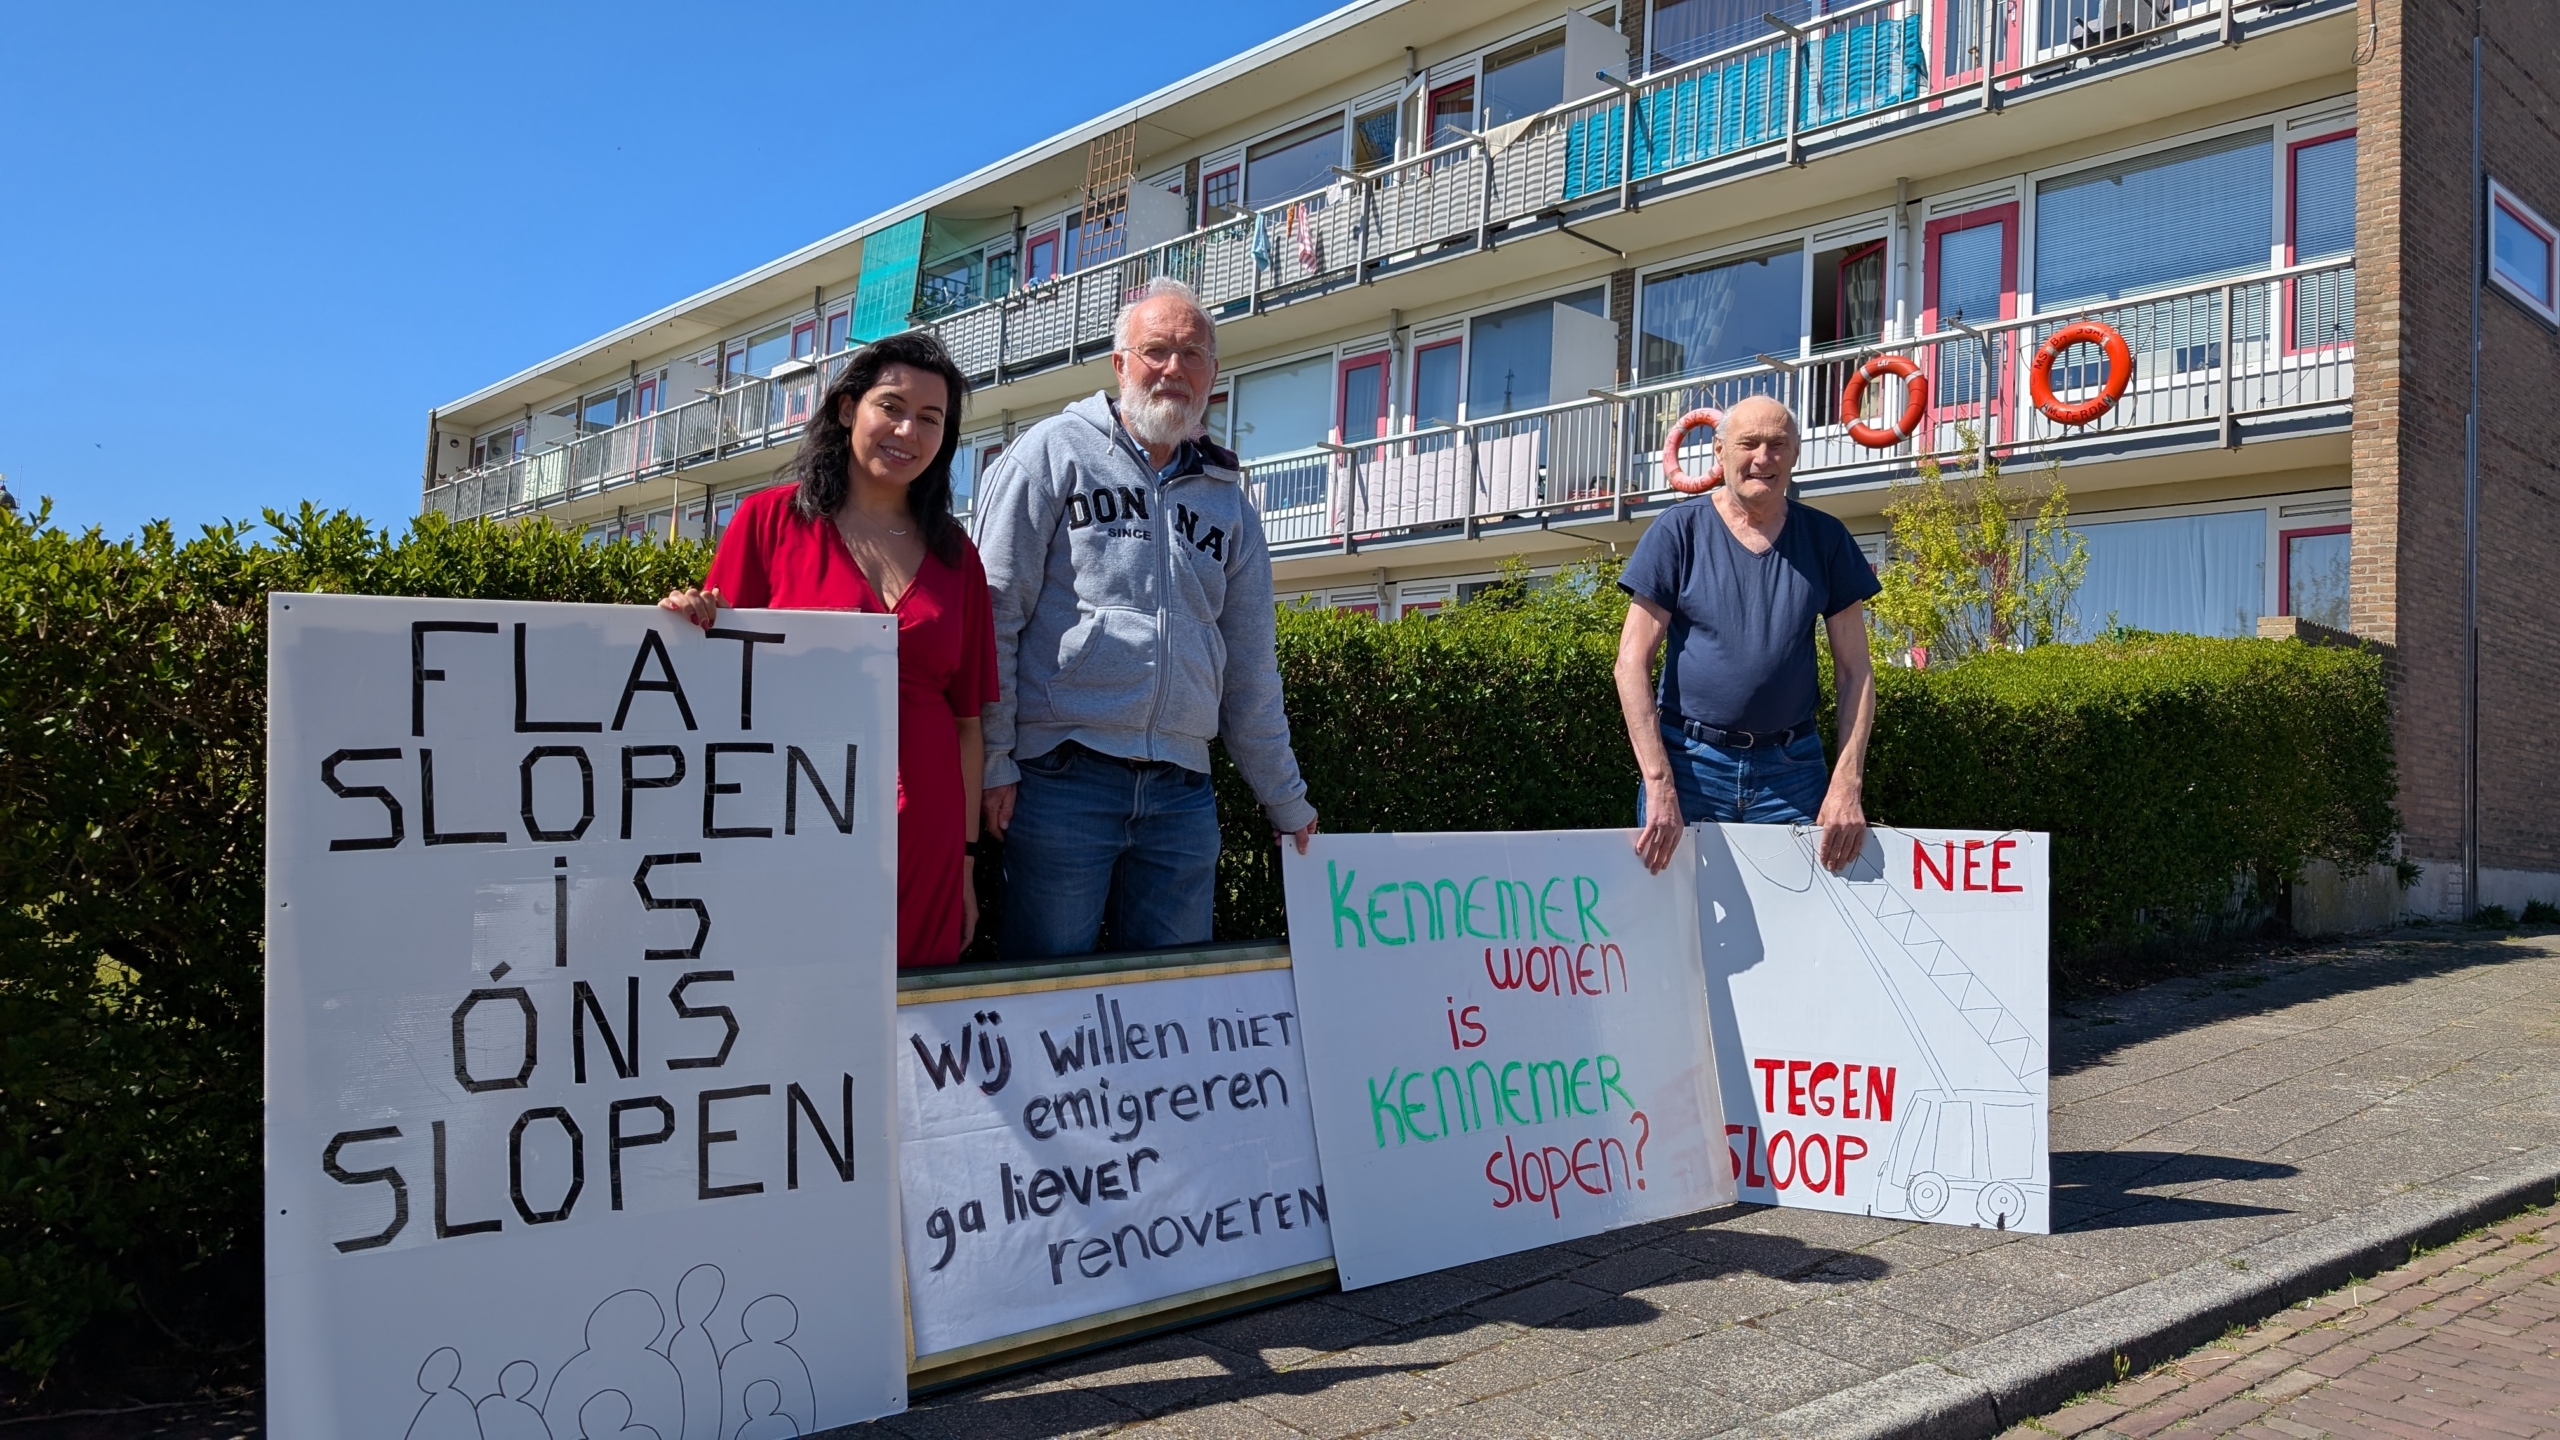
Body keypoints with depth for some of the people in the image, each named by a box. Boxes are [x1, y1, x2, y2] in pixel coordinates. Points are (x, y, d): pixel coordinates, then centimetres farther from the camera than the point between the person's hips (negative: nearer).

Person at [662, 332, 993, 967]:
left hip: (922, 846, 3)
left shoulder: (955, 554, 11)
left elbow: (967, 720, 11)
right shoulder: (771, 518, 3)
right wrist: (695, 625, -16)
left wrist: (966, 860, 9)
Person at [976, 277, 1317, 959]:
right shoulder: (1056, 451, 3)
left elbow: (1251, 669, 20)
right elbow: (992, 611, -3)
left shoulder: (1227, 499, 17)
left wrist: (1287, 802, 21)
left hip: (1182, 795, 4)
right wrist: (992, 762, -9)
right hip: (1062, 776, -4)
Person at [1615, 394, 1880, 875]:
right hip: (1691, 762, -1)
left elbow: (1854, 670, 7)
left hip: (1793, 768, 2)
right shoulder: (1679, 530, -1)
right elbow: (1632, 661, -5)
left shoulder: (1825, 538, 6)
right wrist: (1660, 786, -13)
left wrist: (1846, 784, -4)